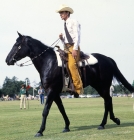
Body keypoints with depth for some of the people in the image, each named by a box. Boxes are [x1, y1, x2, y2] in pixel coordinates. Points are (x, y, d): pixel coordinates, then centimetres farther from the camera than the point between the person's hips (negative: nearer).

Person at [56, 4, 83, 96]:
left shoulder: (74, 22, -1)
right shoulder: (65, 25, 22)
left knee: (72, 65, -25)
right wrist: (61, 38, 2)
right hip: (66, 47, 9)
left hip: (73, 47, -9)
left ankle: (79, 88, -25)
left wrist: (75, 49, -20)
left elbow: (77, 36, -10)